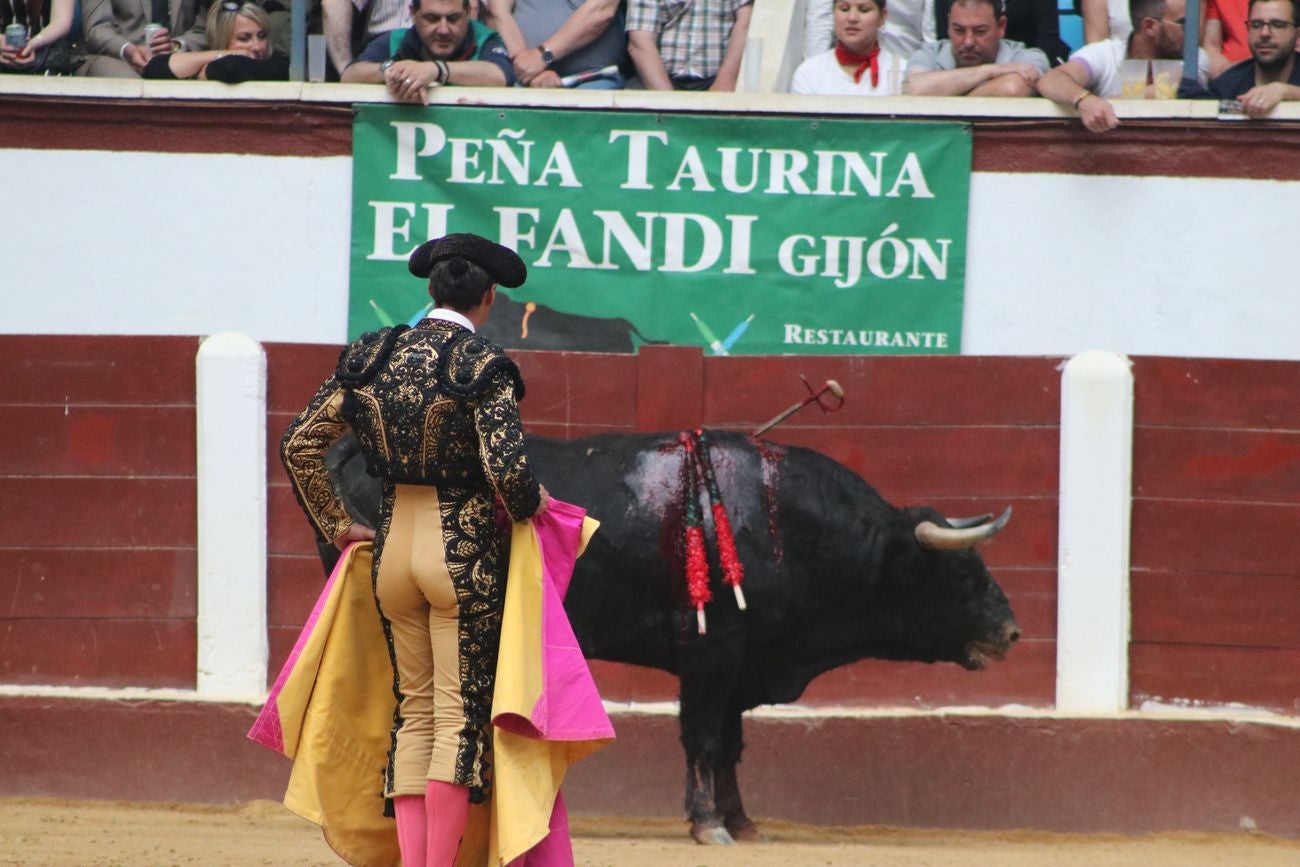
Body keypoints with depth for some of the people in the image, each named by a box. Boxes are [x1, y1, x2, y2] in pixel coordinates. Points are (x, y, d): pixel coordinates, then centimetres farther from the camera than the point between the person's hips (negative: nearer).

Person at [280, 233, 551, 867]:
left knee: (414, 710, 13)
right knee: (460, 713, 1)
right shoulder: (483, 367, -11)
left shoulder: (372, 357, 4)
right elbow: (507, 471, -20)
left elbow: (299, 445, 5)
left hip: (392, 547, 5)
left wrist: (334, 525, 14)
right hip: (464, 552, -5)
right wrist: (531, 504, 1)